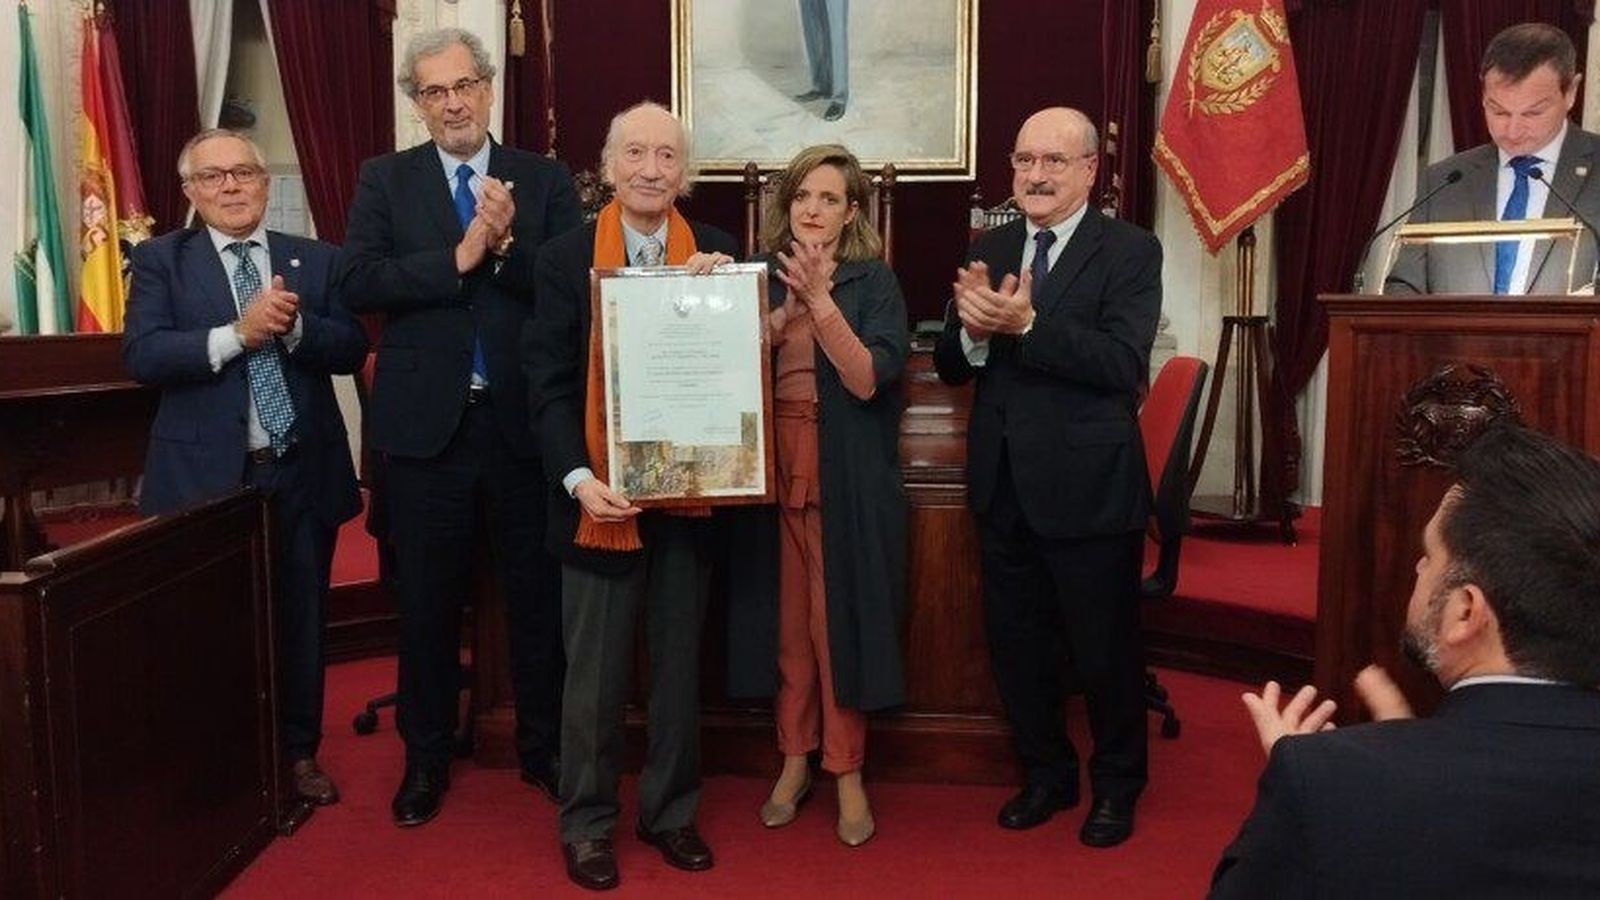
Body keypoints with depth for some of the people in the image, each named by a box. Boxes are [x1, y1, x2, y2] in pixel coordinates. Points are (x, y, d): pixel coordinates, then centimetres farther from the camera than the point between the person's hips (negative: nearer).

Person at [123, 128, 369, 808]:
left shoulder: (315, 260, 7)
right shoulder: (161, 260, 1)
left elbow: (352, 350, -1)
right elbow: (141, 355, -11)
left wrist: (294, 325, -19)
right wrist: (237, 333, -21)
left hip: (303, 474, 2)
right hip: (206, 475, -2)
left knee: (300, 619, 12)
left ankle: (299, 753, 29)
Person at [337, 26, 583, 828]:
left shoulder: (545, 179, 4)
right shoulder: (385, 179, 5)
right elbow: (358, 282, -9)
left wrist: (507, 245, -21)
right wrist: (456, 259, -17)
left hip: (524, 422, 0)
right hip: (424, 423, 0)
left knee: (538, 596, 9)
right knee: (427, 601, 11)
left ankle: (544, 749, 26)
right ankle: (426, 758, 27)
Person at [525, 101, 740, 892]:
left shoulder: (715, 253, 3)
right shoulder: (565, 256, -2)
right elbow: (549, 382, -6)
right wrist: (578, 478, -18)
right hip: (600, 494, -2)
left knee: (678, 663, 14)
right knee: (595, 671, 9)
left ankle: (669, 812, 29)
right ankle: (586, 823, 23)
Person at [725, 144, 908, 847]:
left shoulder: (873, 281, -1)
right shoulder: (763, 276, 9)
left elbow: (869, 380, -13)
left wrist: (819, 300, -19)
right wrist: (784, 312, -12)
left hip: (847, 476, -3)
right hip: (773, 469, 3)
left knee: (840, 620, 1)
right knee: (786, 620, 9)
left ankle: (847, 771, 15)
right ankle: (795, 760, 23)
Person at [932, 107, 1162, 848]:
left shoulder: (1130, 251, -8)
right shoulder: (988, 250, 7)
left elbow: (1123, 363, -21)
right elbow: (949, 368, 5)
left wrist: (1028, 324, -30)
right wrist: (972, 331, -17)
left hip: (1088, 486, -5)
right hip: (1002, 484, 5)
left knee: (1104, 648, 10)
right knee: (1016, 643, 17)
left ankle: (1116, 786, 33)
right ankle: (1045, 774, 38)